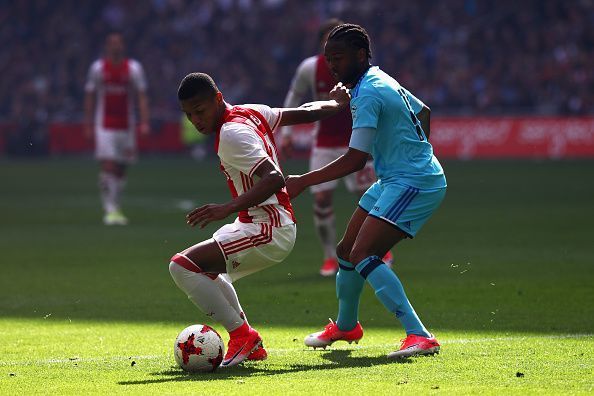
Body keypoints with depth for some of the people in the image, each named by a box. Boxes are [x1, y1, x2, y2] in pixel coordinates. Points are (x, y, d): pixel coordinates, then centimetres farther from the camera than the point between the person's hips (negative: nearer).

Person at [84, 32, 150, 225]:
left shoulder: (133, 68, 2)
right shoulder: (98, 68, 1)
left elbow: (142, 97, 1)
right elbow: (90, 98, 7)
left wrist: (144, 122, -10)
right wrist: (88, 125, 4)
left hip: (126, 126, 2)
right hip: (105, 127, -2)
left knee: (121, 169, 8)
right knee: (107, 166, -13)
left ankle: (116, 208, 20)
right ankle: (109, 210, -12)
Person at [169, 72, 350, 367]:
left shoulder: (232, 133, -20)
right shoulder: (251, 113, 8)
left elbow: (274, 178, -31)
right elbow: (306, 112, 20)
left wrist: (229, 208, -39)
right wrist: (337, 104, 38)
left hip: (269, 231, -11)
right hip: (277, 225, 11)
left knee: (182, 266, -21)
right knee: (206, 270, 32)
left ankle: (243, 336, -13)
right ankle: (251, 346, 27)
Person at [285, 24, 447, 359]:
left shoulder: (368, 95, -19)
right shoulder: (381, 80, 12)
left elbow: (355, 160, -23)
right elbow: (423, 111, 27)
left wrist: (303, 182, -21)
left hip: (413, 184, -10)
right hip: (393, 181, 10)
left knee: (363, 254, -23)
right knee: (347, 250, 18)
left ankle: (419, 336, -30)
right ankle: (346, 326, 42)